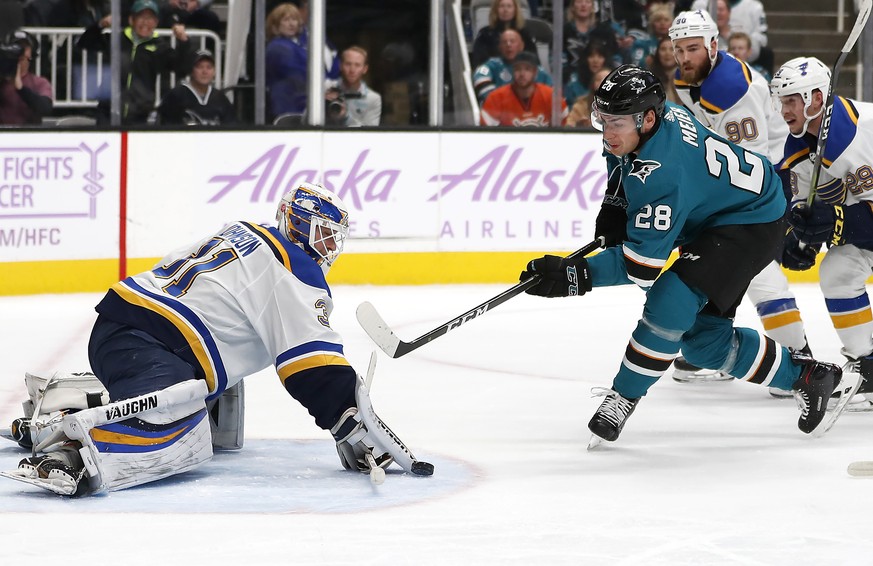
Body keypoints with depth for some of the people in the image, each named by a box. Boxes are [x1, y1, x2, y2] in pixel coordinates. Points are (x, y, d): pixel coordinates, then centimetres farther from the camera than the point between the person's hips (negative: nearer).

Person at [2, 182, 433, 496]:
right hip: (145, 345, -10)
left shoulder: (242, 234, 26)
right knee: (185, 438, -30)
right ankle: (68, 451, -49)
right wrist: (352, 428, -11)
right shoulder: (296, 272, -3)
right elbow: (313, 363, -11)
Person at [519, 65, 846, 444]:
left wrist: (575, 275, -37)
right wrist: (615, 206, 3)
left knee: (672, 300, -28)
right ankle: (806, 376, 26)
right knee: (702, 338, 9)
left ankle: (623, 398, -14)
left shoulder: (661, 174, -36)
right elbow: (624, 160, 17)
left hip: (751, 224, -11)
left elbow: (642, 264, -34)